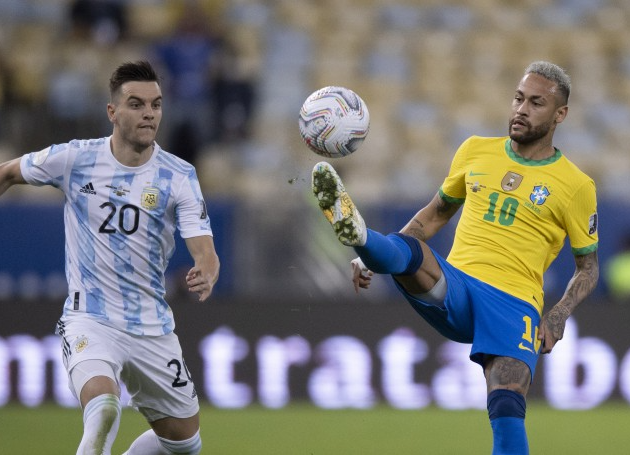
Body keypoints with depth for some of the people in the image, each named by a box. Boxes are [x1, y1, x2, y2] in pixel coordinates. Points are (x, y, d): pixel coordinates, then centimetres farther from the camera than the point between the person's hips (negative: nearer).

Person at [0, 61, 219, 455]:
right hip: (89, 321, -3)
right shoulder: (75, 159, -7)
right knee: (103, 408, -37)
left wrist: (205, 277, -40)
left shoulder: (179, 177, -8)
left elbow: (205, 252, -18)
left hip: (152, 329, 3)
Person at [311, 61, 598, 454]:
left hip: (514, 302, -3)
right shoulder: (476, 151, 13)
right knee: (409, 251, -30)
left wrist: (558, 317, -7)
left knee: (507, 407, -25)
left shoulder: (576, 186, 5)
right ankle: (359, 235, -63)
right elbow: (436, 215, 24)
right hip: (452, 287, 3)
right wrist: (372, 258, 12)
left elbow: (588, 267, 12)